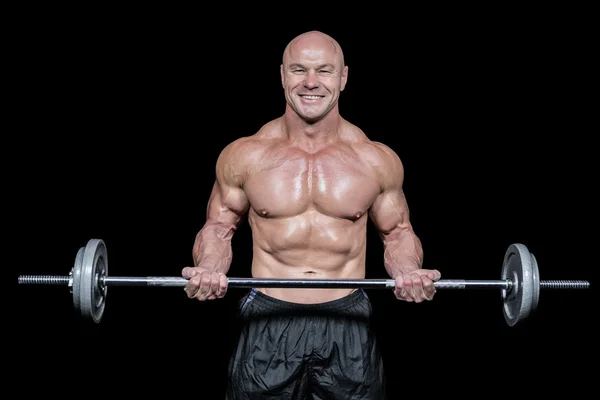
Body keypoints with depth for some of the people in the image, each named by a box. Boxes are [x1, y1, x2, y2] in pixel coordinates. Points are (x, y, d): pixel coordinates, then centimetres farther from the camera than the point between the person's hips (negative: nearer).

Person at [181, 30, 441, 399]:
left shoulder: (378, 160, 0)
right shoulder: (243, 156, -2)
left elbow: (397, 232, 11)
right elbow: (219, 227, 9)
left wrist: (409, 271, -10)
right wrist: (208, 269, -12)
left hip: (348, 323, 1)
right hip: (268, 323, 0)